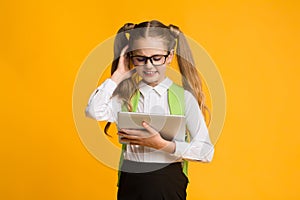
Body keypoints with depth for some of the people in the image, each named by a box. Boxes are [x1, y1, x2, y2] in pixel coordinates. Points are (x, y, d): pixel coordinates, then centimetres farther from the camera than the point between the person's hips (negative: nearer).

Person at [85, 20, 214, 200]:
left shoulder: (183, 97, -4)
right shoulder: (126, 96, 2)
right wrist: (118, 75, -7)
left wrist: (162, 145, -21)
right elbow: (94, 111, -19)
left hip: (169, 185, -1)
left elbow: (206, 151, -10)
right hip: (130, 185, 1)